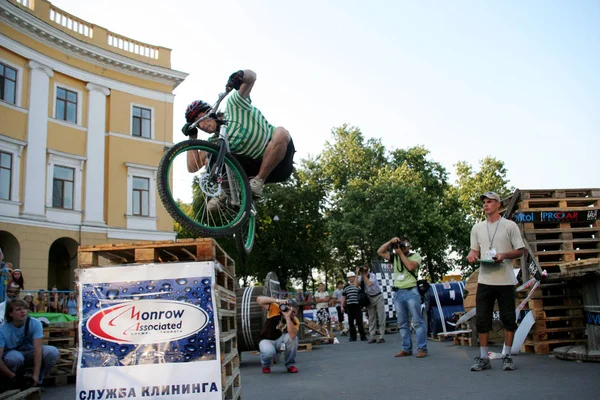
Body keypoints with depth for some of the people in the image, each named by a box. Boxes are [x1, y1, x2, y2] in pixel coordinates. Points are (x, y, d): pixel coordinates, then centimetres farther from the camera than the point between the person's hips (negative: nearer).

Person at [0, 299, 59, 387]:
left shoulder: (35, 324, -22)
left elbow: (38, 349, -28)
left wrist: (36, 375, -36)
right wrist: (13, 377, -37)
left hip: (30, 353, 2)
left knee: (53, 351, -26)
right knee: (15, 357, -39)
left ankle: (37, 382, -6)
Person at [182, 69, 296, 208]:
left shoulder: (233, 105, -5)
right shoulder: (215, 142, 7)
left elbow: (251, 76, -14)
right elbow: (193, 167, 0)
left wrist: (241, 75, -36)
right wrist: (192, 138, -3)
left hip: (280, 161, -4)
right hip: (256, 164, 4)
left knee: (281, 133, -38)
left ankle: (258, 181, -24)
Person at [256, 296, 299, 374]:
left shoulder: (295, 321, -13)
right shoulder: (275, 309, -15)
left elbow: (292, 335, -35)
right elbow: (259, 299, -26)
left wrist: (287, 317, -37)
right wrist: (277, 301, -35)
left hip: (280, 342, 2)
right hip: (267, 341, -2)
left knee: (293, 337, -30)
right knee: (269, 352, -37)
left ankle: (290, 364, -6)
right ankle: (266, 365, 4)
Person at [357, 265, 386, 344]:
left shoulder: (372, 275, -10)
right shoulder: (361, 277, 1)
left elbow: (369, 283, -27)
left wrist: (364, 275, -19)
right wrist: (357, 274, -18)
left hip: (378, 296, -4)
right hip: (369, 298, 4)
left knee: (381, 317, -5)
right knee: (371, 318, 2)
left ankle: (381, 336, -5)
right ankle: (372, 337, 3)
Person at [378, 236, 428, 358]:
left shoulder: (415, 255, 4)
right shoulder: (394, 257, 17)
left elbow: (411, 266, -14)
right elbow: (380, 252, 13)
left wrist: (401, 253, -6)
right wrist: (390, 242, 2)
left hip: (411, 292, -5)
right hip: (398, 293, 5)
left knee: (417, 321, -6)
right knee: (403, 324, 7)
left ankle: (422, 349, -8)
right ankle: (406, 349, 11)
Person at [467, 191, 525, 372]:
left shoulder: (510, 225, 2)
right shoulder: (477, 228, 14)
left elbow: (520, 250, 1)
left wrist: (504, 255, -17)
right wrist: (472, 254, -6)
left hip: (505, 280, -3)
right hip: (484, 280, 3)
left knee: (508, 319, 3)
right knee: (482, 319, 2)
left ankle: (507, 356, 14)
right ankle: (483, 358, 10)